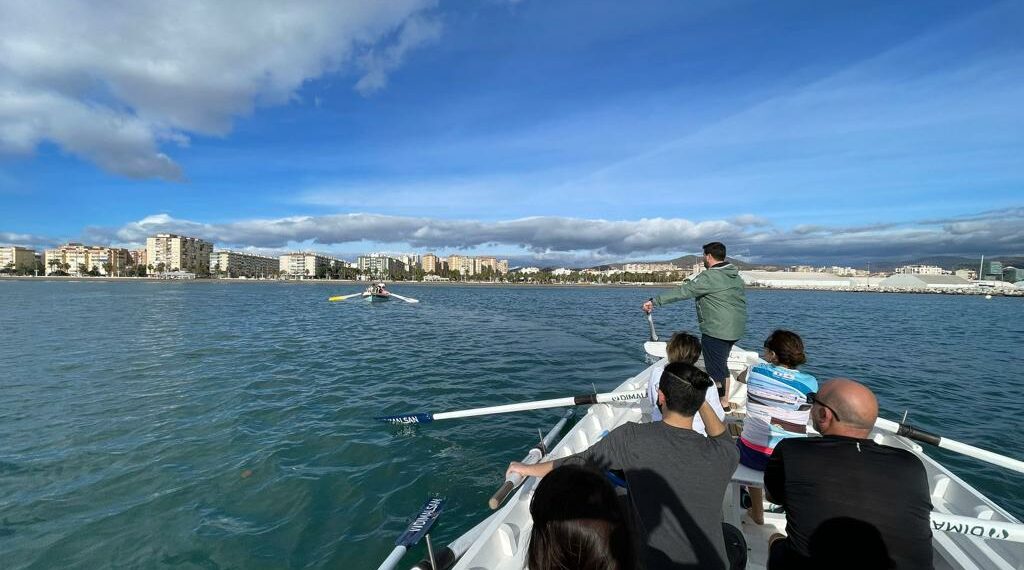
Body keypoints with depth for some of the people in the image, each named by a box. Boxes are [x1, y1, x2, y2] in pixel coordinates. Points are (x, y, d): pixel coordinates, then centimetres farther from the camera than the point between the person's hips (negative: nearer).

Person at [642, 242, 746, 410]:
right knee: (721, 365, 21)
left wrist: (655, 301, -21)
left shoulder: (709, 277, -18)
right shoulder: (735, 275, 10)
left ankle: (721, 404, 8)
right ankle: (724, 402, 30)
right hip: (736, 329, 10)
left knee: (716, 369, 0)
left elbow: (682, 292, -23)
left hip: (716, 331, -10)